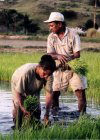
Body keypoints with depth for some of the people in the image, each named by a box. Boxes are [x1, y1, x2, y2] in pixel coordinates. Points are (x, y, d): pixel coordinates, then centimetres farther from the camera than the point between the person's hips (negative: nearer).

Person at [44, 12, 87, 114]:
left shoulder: (73, 35, -9)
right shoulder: (51, 37, 0)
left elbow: (77, 54, -12)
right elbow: (49, 54, -6)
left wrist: (67, 60, -32)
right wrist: (58, 56, -29)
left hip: (73, 67, -2)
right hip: (59, 69, 3)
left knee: (80, 91, -8)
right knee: (54, 92, -1)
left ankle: (82, 113, 0)